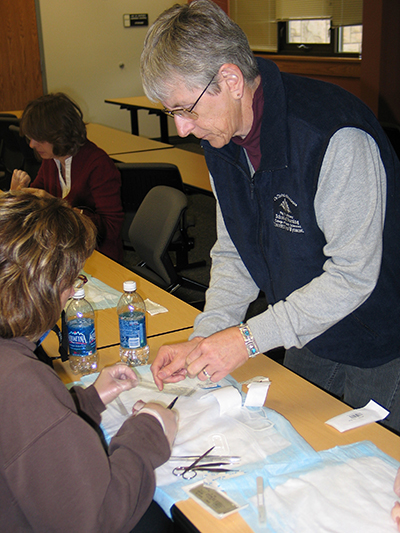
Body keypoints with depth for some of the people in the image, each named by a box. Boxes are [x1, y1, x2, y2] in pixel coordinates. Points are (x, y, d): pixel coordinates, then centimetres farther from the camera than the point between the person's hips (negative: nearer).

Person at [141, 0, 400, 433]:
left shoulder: (333, 136, -30)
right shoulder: (221, 140, -4)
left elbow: (353, 275, -28)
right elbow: (233, 253, 2)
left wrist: (249, 338, -27)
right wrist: (204, 338, -10)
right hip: (306, 342, 7)